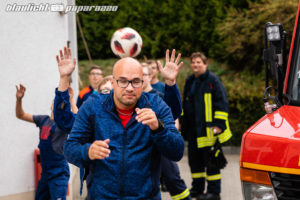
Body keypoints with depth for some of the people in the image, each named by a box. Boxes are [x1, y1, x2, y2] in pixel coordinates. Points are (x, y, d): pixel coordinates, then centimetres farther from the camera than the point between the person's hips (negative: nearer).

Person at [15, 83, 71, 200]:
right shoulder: (44, 120, 10)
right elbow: (20, 115, 17)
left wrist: (71, 101, -29)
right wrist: (19, 99, 1)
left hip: (59, 174, -7)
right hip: (45, 172, 7)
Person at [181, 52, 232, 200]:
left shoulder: (213, 80, -8)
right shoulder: (189, 81, 16)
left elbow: (222, 103, -12)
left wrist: (219, 124, -17)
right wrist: (182, 123, 23)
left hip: (208, 130, -8)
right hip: (193, 130, 8)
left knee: (210, 161, -3)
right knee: (194, 160, 13)